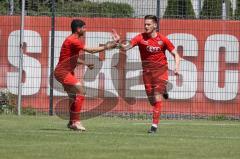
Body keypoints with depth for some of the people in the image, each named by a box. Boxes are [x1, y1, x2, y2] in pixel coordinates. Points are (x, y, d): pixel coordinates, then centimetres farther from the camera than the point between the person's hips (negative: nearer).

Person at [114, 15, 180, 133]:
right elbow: (125, 48, -11)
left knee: (157, 99, -14)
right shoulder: (141, 38, -5)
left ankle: (155, 125, -11)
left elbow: (175, 54, 1)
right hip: (147, 71, 2)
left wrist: (177, 67, -14)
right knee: (152, 100, 6)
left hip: (161, 70, -2)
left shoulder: (163, 40, -6)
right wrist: (119, 42, -31)